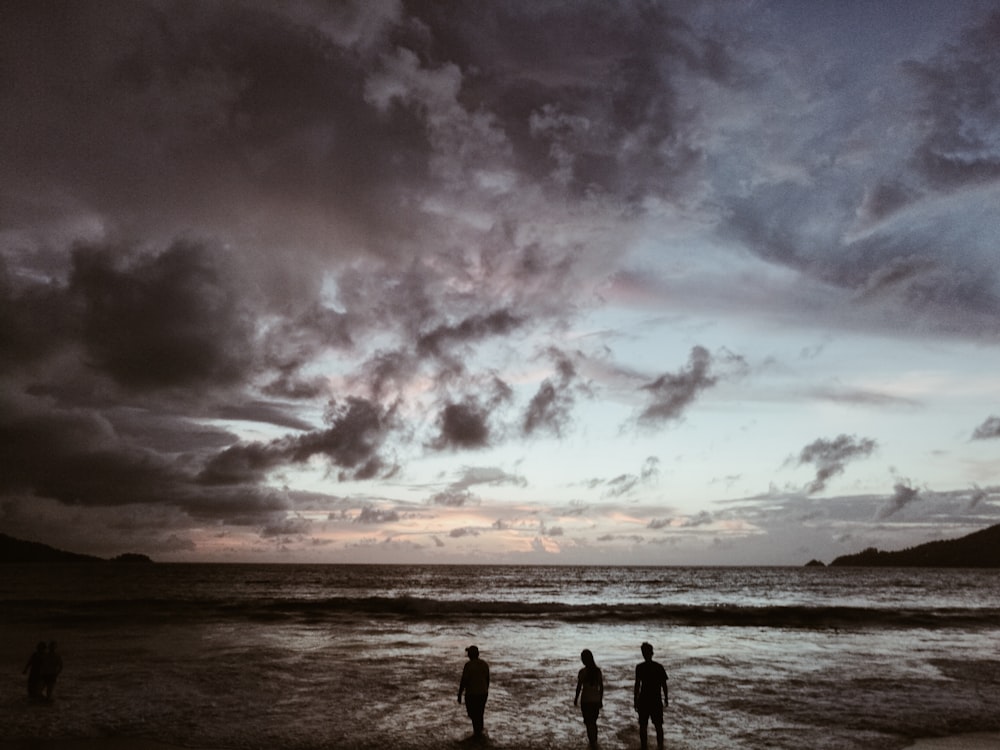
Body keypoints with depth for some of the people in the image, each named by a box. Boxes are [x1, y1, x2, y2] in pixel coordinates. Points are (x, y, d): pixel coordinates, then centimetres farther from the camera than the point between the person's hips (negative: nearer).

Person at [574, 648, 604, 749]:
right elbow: (601, 686, 0)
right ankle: (594, 740, 34)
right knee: (594, 721, 23)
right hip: (596, 700, 4)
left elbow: (579, 687, -10)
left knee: (588, 722, 13)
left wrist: (576, 699, 6)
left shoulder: (582, 672, -17)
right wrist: (601, 699, 12)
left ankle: (592, 742, 18)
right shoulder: (598, 670, -7)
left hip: (586, 700, -4)